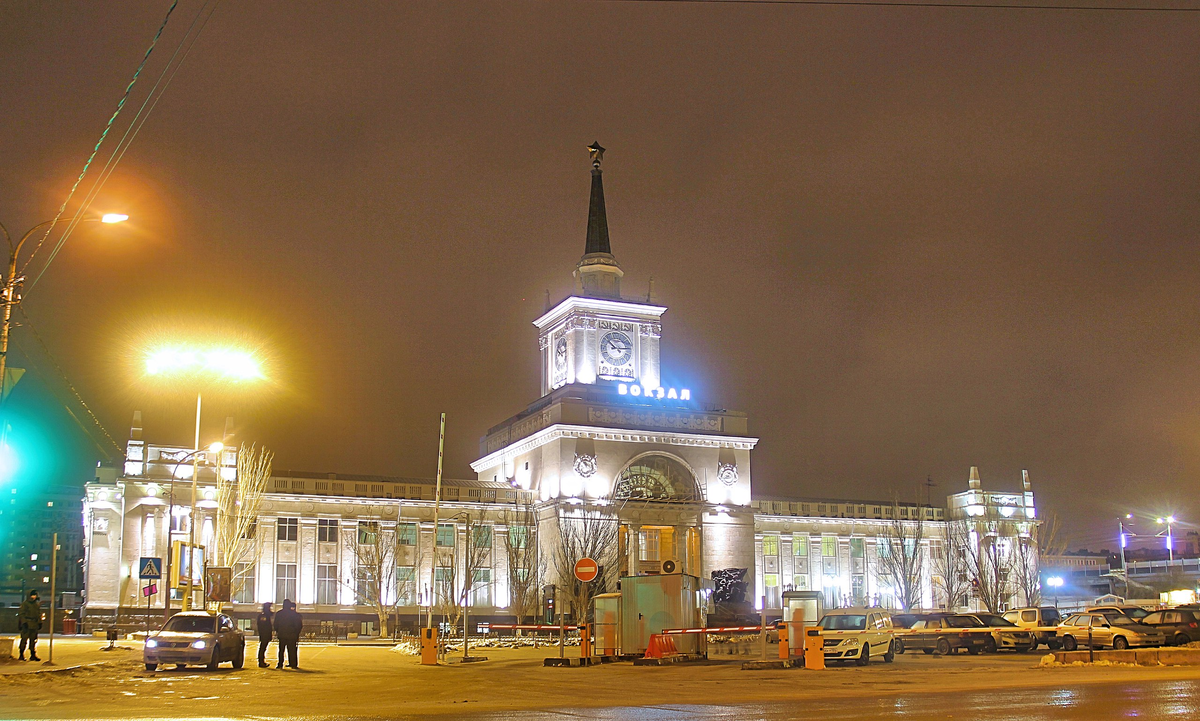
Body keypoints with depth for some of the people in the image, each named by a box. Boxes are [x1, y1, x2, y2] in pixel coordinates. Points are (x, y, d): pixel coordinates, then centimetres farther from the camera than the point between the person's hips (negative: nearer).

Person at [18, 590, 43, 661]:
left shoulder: (37, 604, 15)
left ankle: (33, 655, 12)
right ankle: (21, 655, 1)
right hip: (27, 625, -6)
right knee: (24, 639, -6)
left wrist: (40, 623, 16)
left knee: (33, 640, 8)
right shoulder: (25, 604, -5)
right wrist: (24, 622, -16)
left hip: (34, 625, 6)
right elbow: (21, 614, -8)